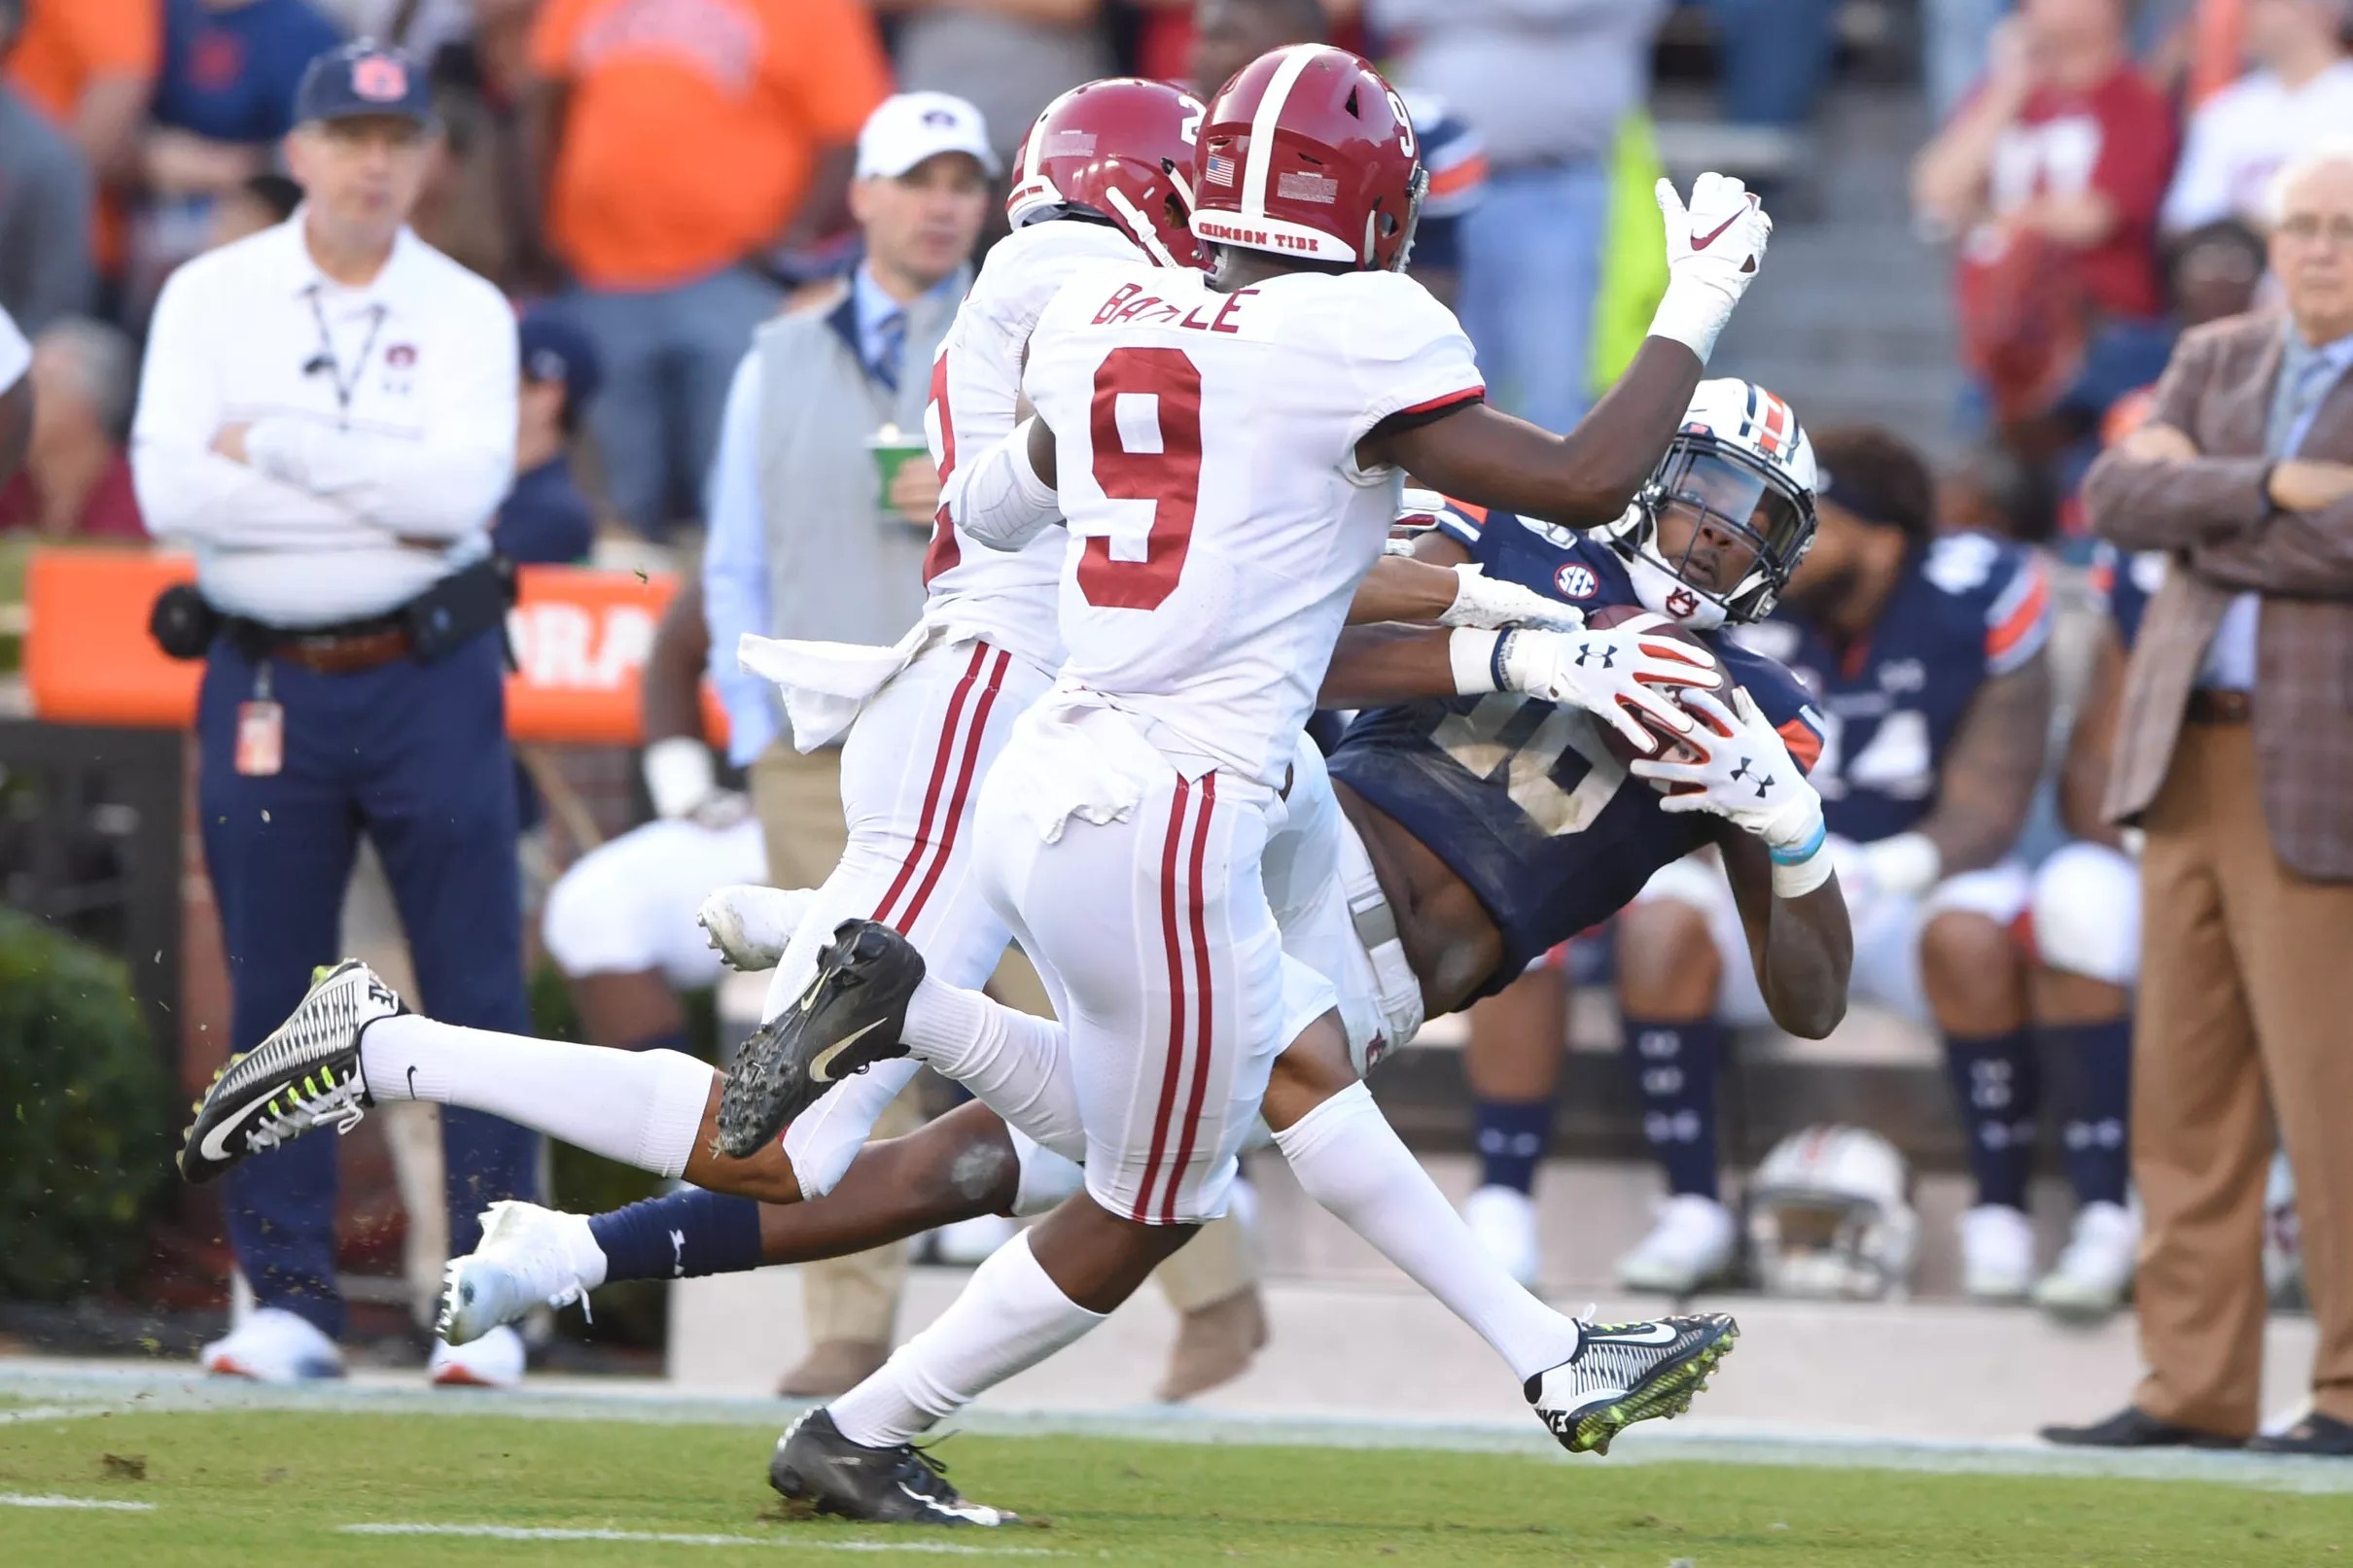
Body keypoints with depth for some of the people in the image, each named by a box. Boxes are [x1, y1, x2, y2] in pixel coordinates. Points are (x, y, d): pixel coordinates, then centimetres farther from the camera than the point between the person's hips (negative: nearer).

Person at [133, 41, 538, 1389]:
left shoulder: (466, 313, 3)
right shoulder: (213, 298, 3)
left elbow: (459, 491, -14)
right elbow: (172, 490, -11)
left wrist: (276, 443, -13)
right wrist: (385, 503, -12)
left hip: (430, 676, -1)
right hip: (268, 683, 1)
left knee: (478, 989, -3)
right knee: (271, 997, 3)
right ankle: (290, 1301, 8)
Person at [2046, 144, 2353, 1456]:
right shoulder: (2219, 364, 14)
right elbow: (2120, 499, -1)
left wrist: (2202, 513, -9)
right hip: (2192, 759, 6)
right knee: (2187, 1097, 5)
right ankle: (2195, 1387, 8)